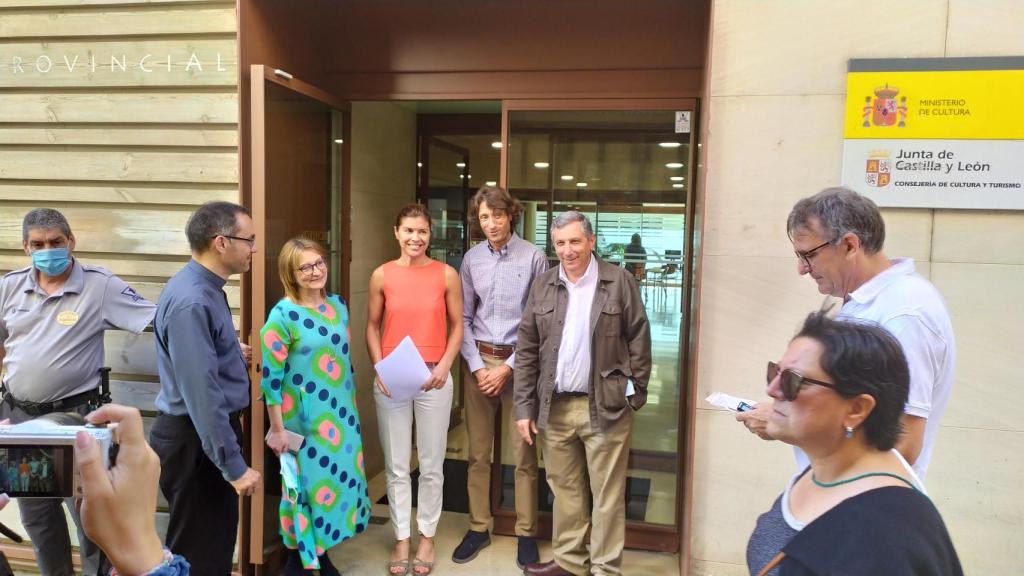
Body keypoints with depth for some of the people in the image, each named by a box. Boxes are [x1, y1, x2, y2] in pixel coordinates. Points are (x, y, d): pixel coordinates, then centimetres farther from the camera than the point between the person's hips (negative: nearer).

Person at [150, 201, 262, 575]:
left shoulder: (207, 289, 6)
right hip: (195, 441, -10)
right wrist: (235, 465, -25)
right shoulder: (192, 301, -26)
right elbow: (201, 393, -28)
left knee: (216, 540, 23)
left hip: (209, 434, 10)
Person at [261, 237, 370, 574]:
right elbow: (271, 375, -15)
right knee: (306, 484, 6)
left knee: (339, 479, 14)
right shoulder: (284, 314, -15)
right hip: (304, 418, -6)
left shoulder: (338, 305, 4)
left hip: (342, 413, 6)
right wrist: (277, 429, -14)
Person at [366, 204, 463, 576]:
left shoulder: (446, 274, -1)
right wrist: (379, 367, -6)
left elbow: (456, 325, 4)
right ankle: (401, 540, 24)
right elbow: (372, 327, 7)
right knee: (396, 466, 9)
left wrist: (444, 365, -9)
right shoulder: (382, 275, 1)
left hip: (433, 378, 0)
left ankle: (427, 538, 26)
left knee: (431, 465, 9)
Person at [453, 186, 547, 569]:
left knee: (524, 454, 4)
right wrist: (477, 365, -3)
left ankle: (526, 533, 18)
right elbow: (463, 318, 6)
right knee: (478, 452, 11)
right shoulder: (472, 259, 3)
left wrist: (508, 367, -10)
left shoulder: (533, 257, -8)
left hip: (519, 362, -3)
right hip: (479, 361, 3)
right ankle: (478, 528, 25)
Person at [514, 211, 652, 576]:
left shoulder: (620, 281, -4)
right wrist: (524, 406, 2)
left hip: (605, 406, -3)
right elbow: (526, 350, 6)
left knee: (607, 495, 6)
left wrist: (635, 395, -5)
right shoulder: (543, 286, 5)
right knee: (564, 490, 15)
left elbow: (639, 340, -1)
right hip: (554, 407, 4)